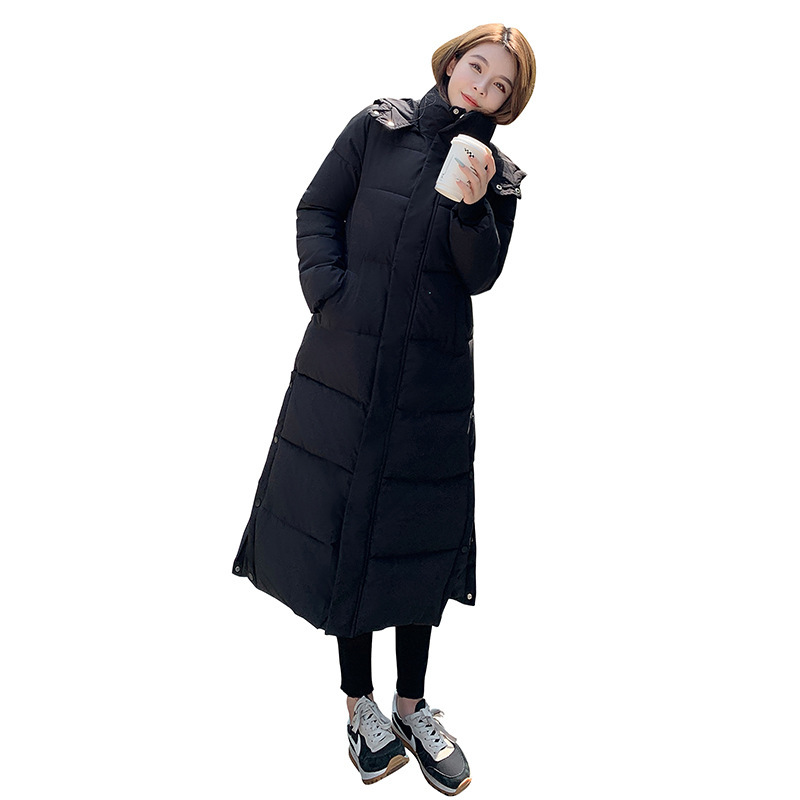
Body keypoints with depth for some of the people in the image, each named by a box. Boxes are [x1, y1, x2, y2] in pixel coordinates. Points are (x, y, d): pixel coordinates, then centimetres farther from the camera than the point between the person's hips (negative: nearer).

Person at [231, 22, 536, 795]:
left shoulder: (497, 175, 6)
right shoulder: (378, 127, 3)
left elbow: (481, 276, -3)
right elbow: (316, 210, 2)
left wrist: (471, 208, -19)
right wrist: (327, 289, -13)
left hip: (432, 377, 1)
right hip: (345, 361, -1)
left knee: (416, 530, 7)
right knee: (343, 521, 4)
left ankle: (411, 705, 24)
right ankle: (359, 702, 22)